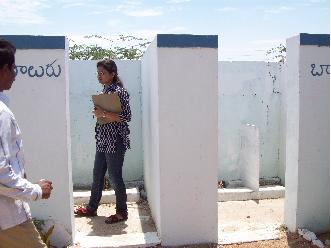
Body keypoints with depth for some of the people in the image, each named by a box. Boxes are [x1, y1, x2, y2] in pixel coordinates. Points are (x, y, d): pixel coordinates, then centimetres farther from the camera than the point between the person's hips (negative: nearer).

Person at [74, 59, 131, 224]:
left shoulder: (119, 92, -14)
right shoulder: (104, 91, 12)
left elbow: (127, 117, -19)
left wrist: (103, 114, -20)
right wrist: (98, 113, 3)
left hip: (115, 142, -9)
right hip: (103, 141, 9)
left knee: (115, 178, 1)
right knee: (97, 175, 17)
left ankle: (122, 212, 18)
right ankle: (91, 208, 32)